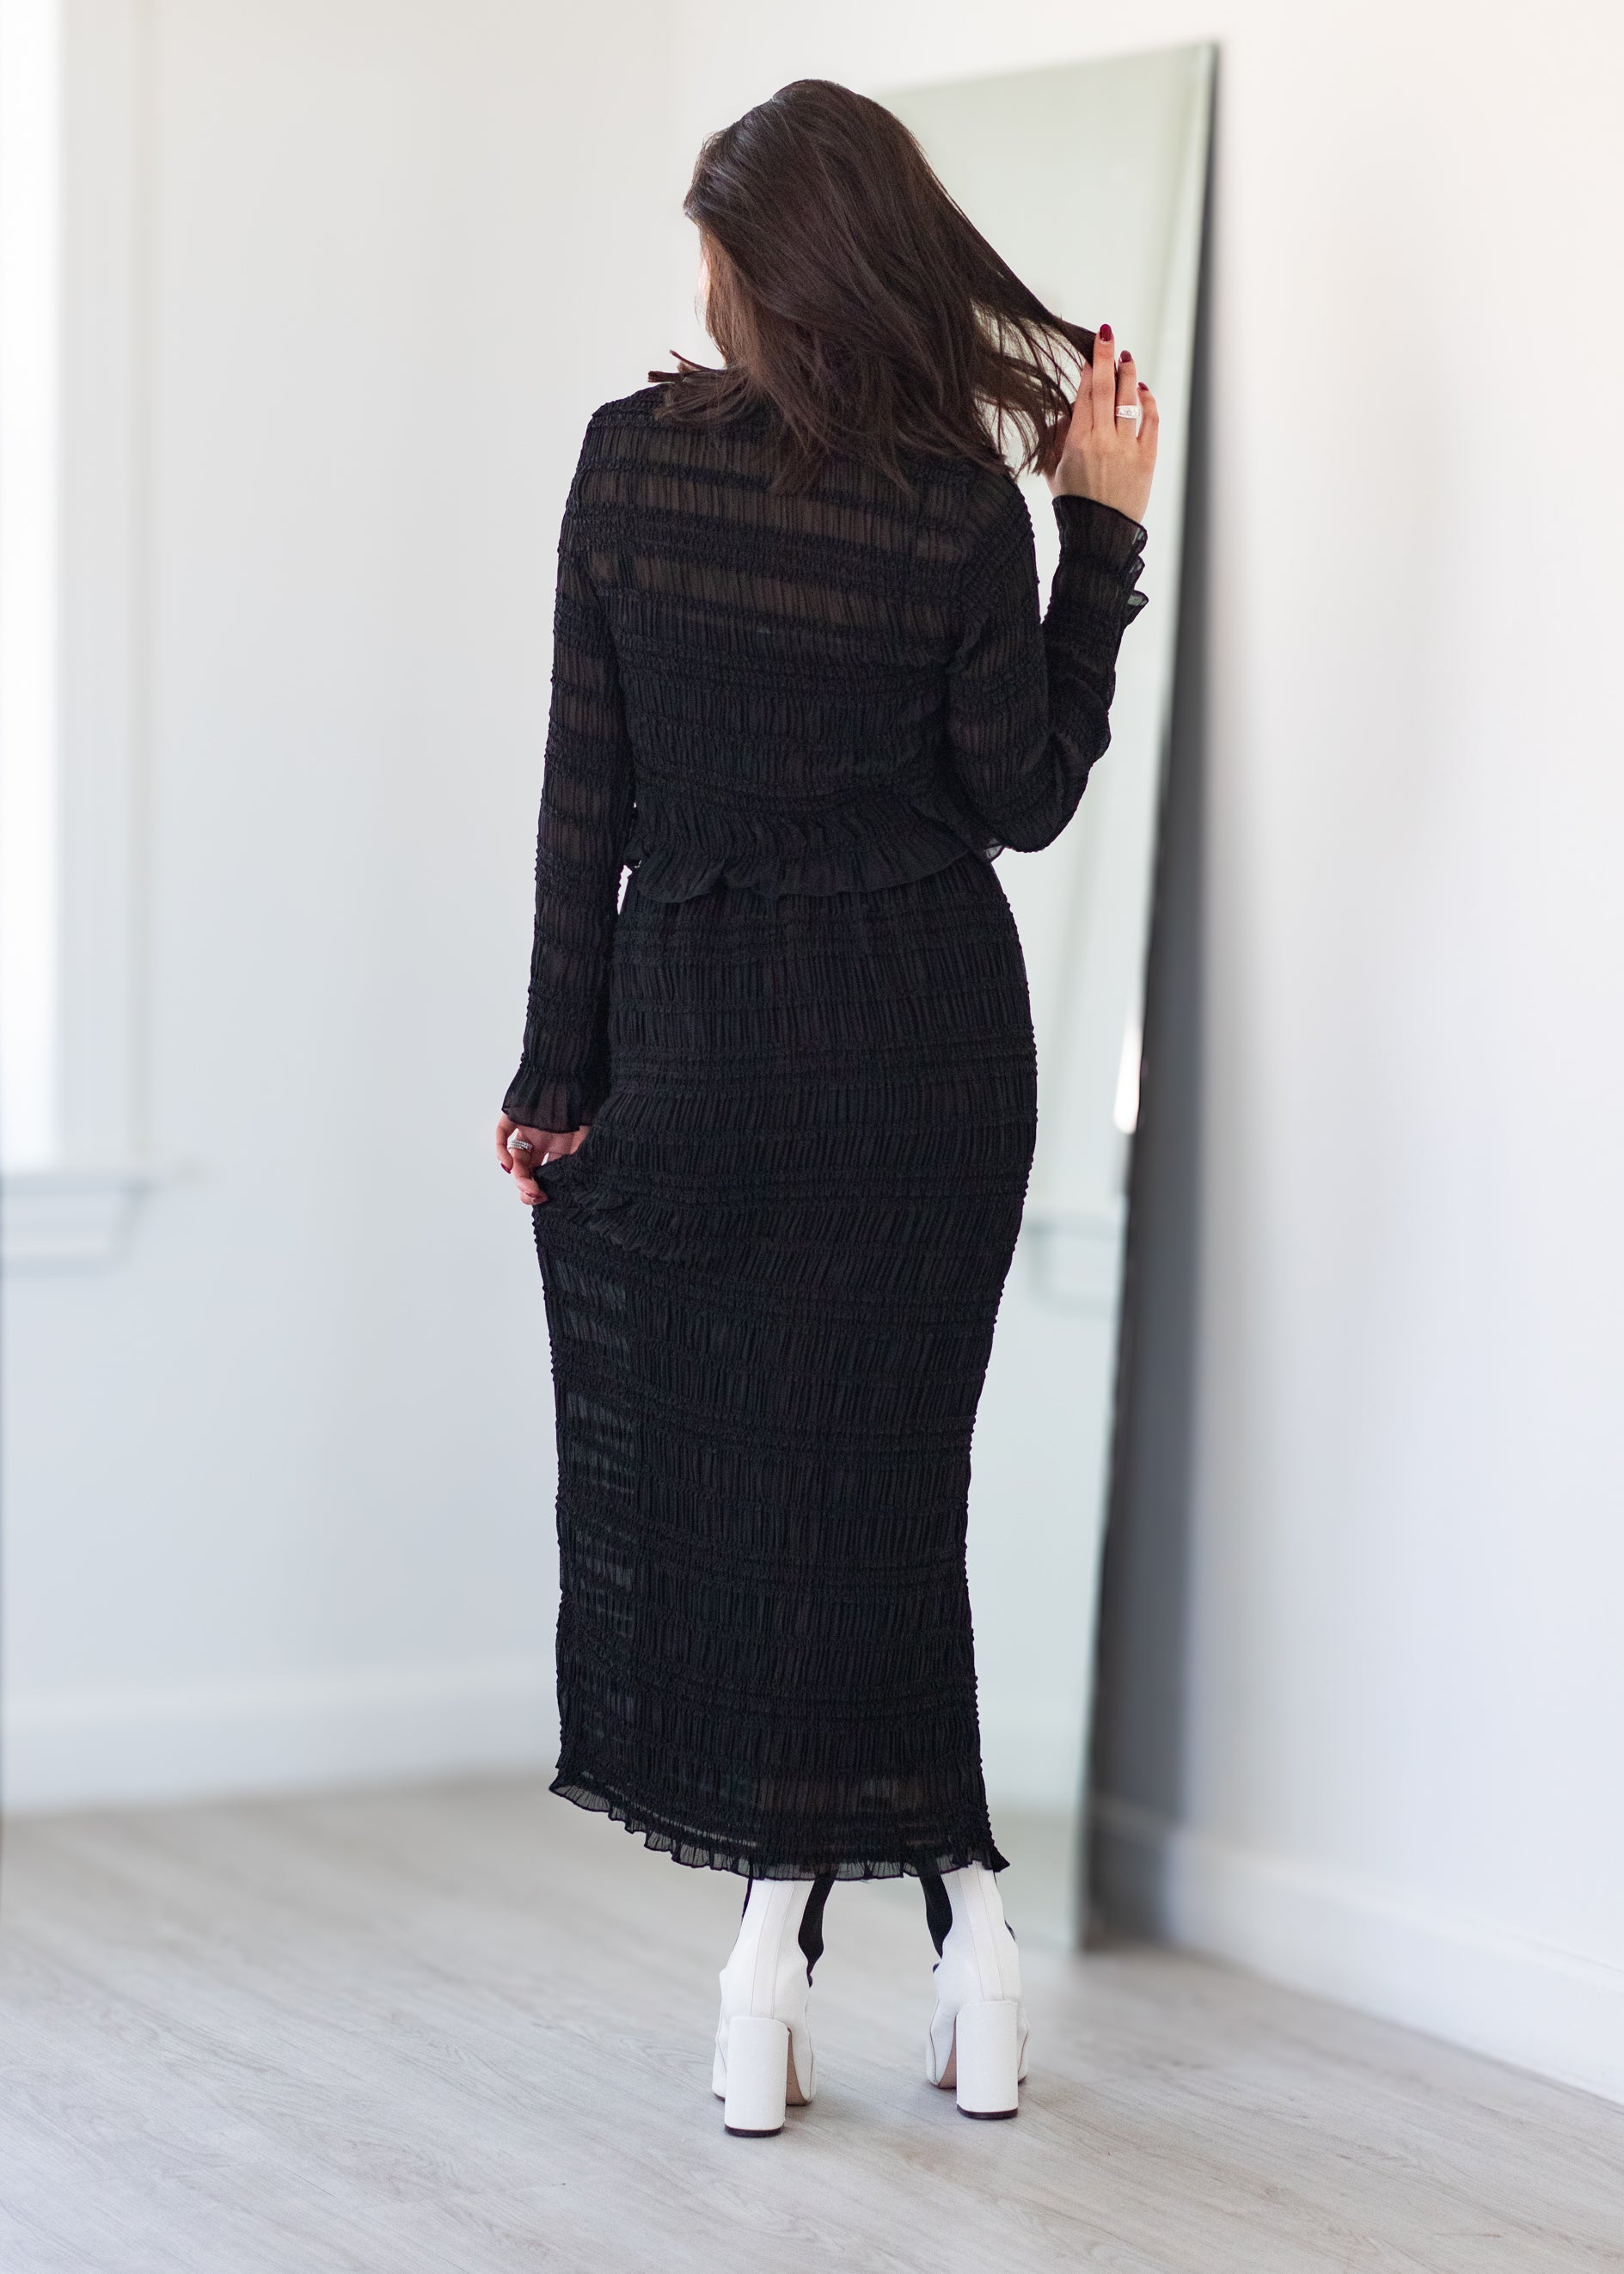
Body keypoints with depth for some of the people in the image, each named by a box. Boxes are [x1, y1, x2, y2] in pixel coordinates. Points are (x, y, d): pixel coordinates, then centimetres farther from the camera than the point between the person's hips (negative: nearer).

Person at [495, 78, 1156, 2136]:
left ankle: (781, 1934, 5)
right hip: (931, 1028, 1)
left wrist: (561, 1071, 1)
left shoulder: (634, 455, -6)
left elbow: (586, 784, -5)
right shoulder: (963, 505, -7)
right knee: (877, 1466, 10)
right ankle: (952, 1912, 10)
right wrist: (1101, 526, 2)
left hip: (699, 1022, -1)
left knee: (717, 1479, 7)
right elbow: (1026, 797, 0)